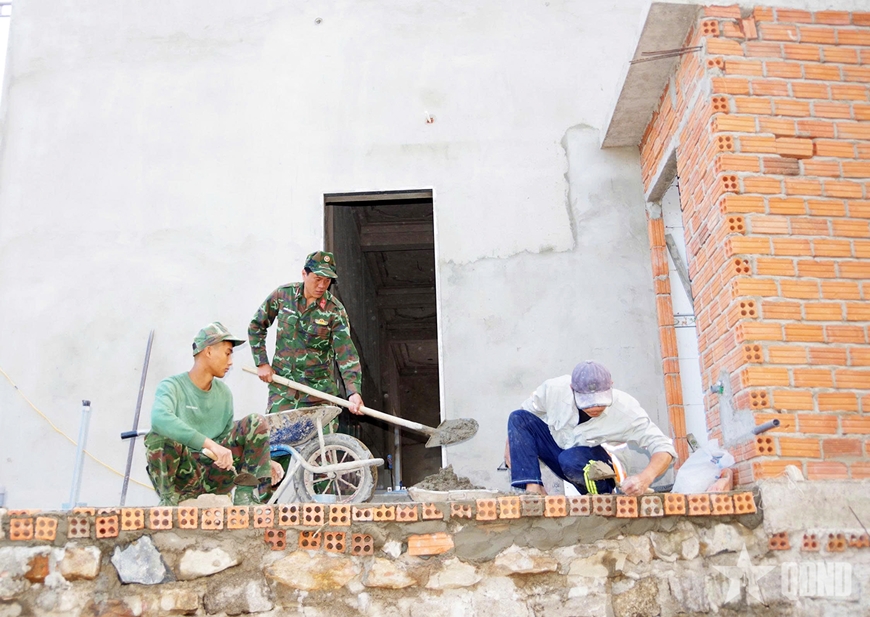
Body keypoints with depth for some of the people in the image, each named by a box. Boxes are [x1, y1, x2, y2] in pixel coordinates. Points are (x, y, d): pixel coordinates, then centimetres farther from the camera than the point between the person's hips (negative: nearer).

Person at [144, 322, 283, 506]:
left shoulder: (224, 393, 11)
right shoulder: (171, 386, -9)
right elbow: (160, 418, -32)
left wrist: (263, 461, 5)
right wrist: (211, 444, -40)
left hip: (215, 475, 5)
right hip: (180, 476, -5)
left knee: (256, 423, -9)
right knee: (159, 437, -33)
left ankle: (244, 496, -10)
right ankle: (168, 501, -14)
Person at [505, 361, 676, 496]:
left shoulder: (626, 409, -29)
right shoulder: (554, 389, -23)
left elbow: (663, 448, -30)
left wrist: (646, 477, -49)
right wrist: (512, 444, -2)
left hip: (590, 467, -3)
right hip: (558, 448, 4)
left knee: (571, 459, -38)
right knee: (519, 418, -19)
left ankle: (603, 493, -9)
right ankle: (533, 488, -24)